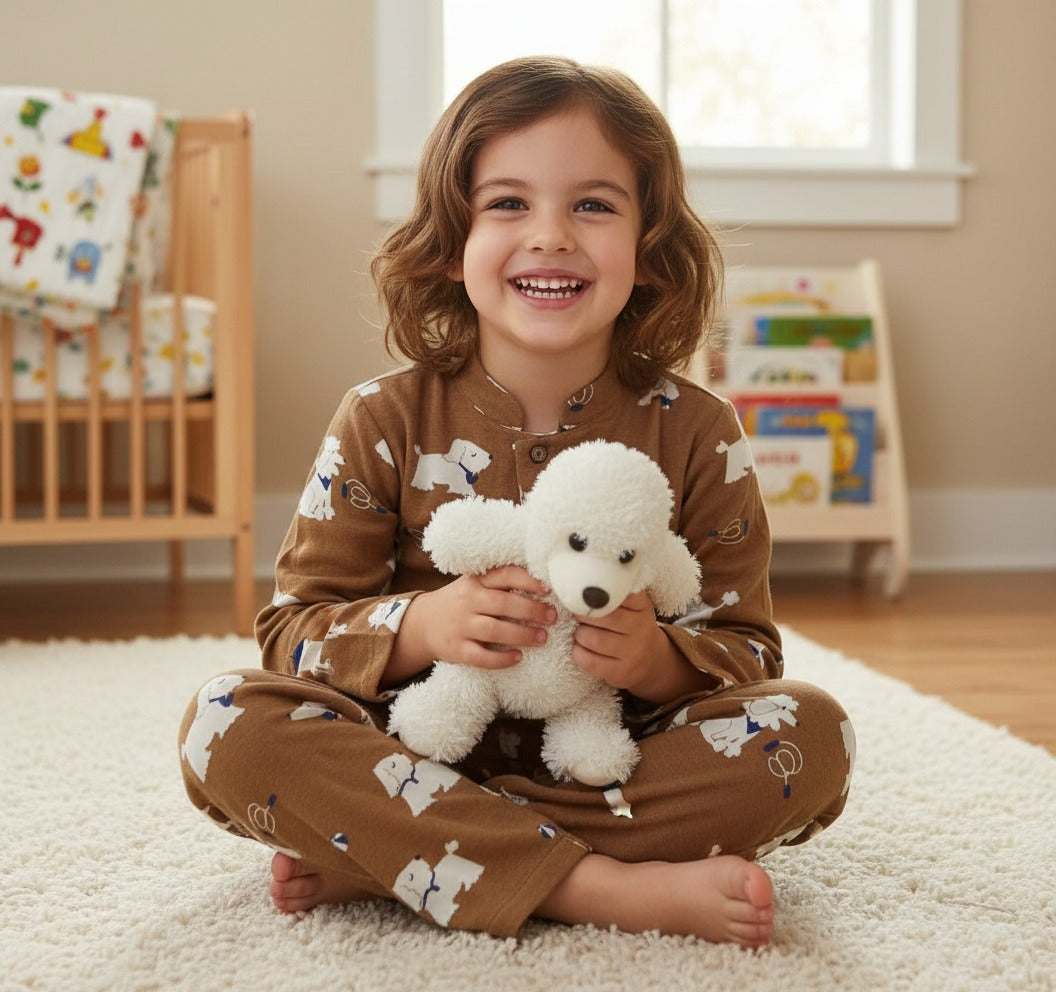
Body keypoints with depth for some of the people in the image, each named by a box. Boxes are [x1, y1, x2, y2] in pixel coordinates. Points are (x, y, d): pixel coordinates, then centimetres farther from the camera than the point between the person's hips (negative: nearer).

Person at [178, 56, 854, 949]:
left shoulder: (696, 432, -2)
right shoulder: (386, 421, -2)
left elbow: (748, 650, 1)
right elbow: (293, 630, -2)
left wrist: (657, 661, -23)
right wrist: (422, 627, -23)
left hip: (615, 766, 1)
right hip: (428, 751, 0)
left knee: (813, 734, -25)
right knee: (228, 723, -25)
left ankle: (375, 857, -23)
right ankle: (609, 889, -30)